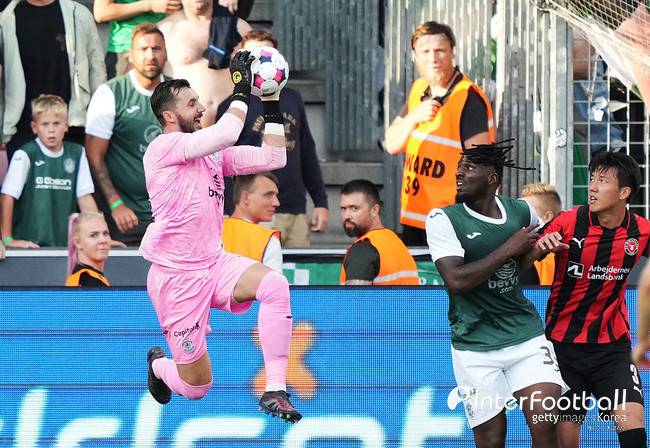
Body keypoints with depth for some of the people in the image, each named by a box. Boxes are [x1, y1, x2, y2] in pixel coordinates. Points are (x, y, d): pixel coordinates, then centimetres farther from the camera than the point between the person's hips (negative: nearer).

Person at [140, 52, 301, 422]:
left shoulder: (213, 152, 10)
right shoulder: (163, 148, -13)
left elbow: (273, 158, 8)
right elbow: (226, 134, -27)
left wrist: (272, 105, 3)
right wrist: (242, 89, -19)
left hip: (214, 265, 6)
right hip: (176, 277, -6)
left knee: (274, 284, -28)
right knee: (196, 389, 0)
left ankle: (275, 392, -24)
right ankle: (159, 364, 39)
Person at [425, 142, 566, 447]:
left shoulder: (521, 211, 4)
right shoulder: (443, 219, -6)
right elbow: (456, 280, -20)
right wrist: (509, 249, -17)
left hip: (526, 334, 2)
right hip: (475, 346, -2)